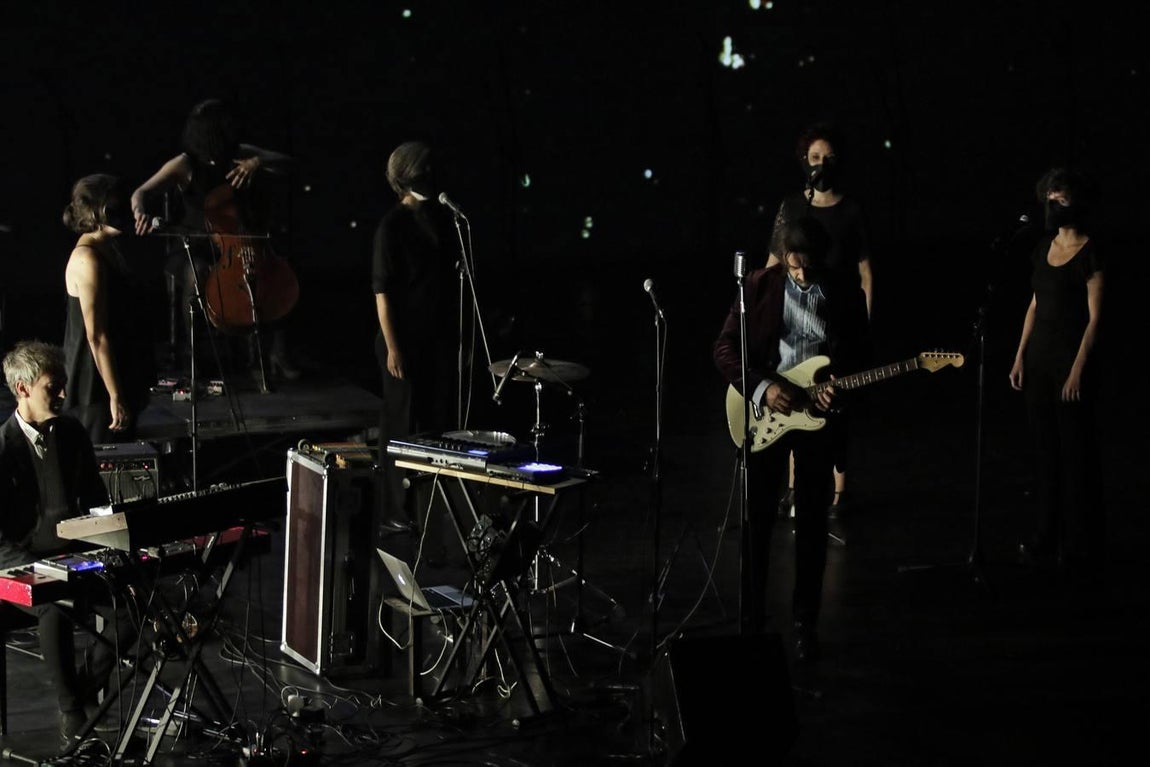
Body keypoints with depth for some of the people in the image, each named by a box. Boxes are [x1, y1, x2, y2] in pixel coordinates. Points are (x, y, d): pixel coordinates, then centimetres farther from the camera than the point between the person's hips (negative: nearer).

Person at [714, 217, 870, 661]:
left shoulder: (847, 298, 0)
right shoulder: (759, 286, -3)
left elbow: (857, 359, 5)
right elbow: (725, 348, -5)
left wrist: (840, 392, -16)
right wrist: (761, 387, -19)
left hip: (820, 415, 1)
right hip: (764, 415, -1)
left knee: (811, 523, 6)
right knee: (757, 518, 3)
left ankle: (805, 623, 17)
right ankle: (751, 619, 14)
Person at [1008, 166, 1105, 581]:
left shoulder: (1089, 253, -11)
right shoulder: (1044, 246, 10)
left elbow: (1094, 317, -13)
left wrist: (1078, 369, -17)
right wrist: (1020, 356, 11)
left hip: (1072, 355, -7)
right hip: (1039, 355, 7)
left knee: (1076, 450, -1)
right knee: (1045, 447, 11)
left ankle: (1081, 547, 6)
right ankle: (1049, 539, 20)